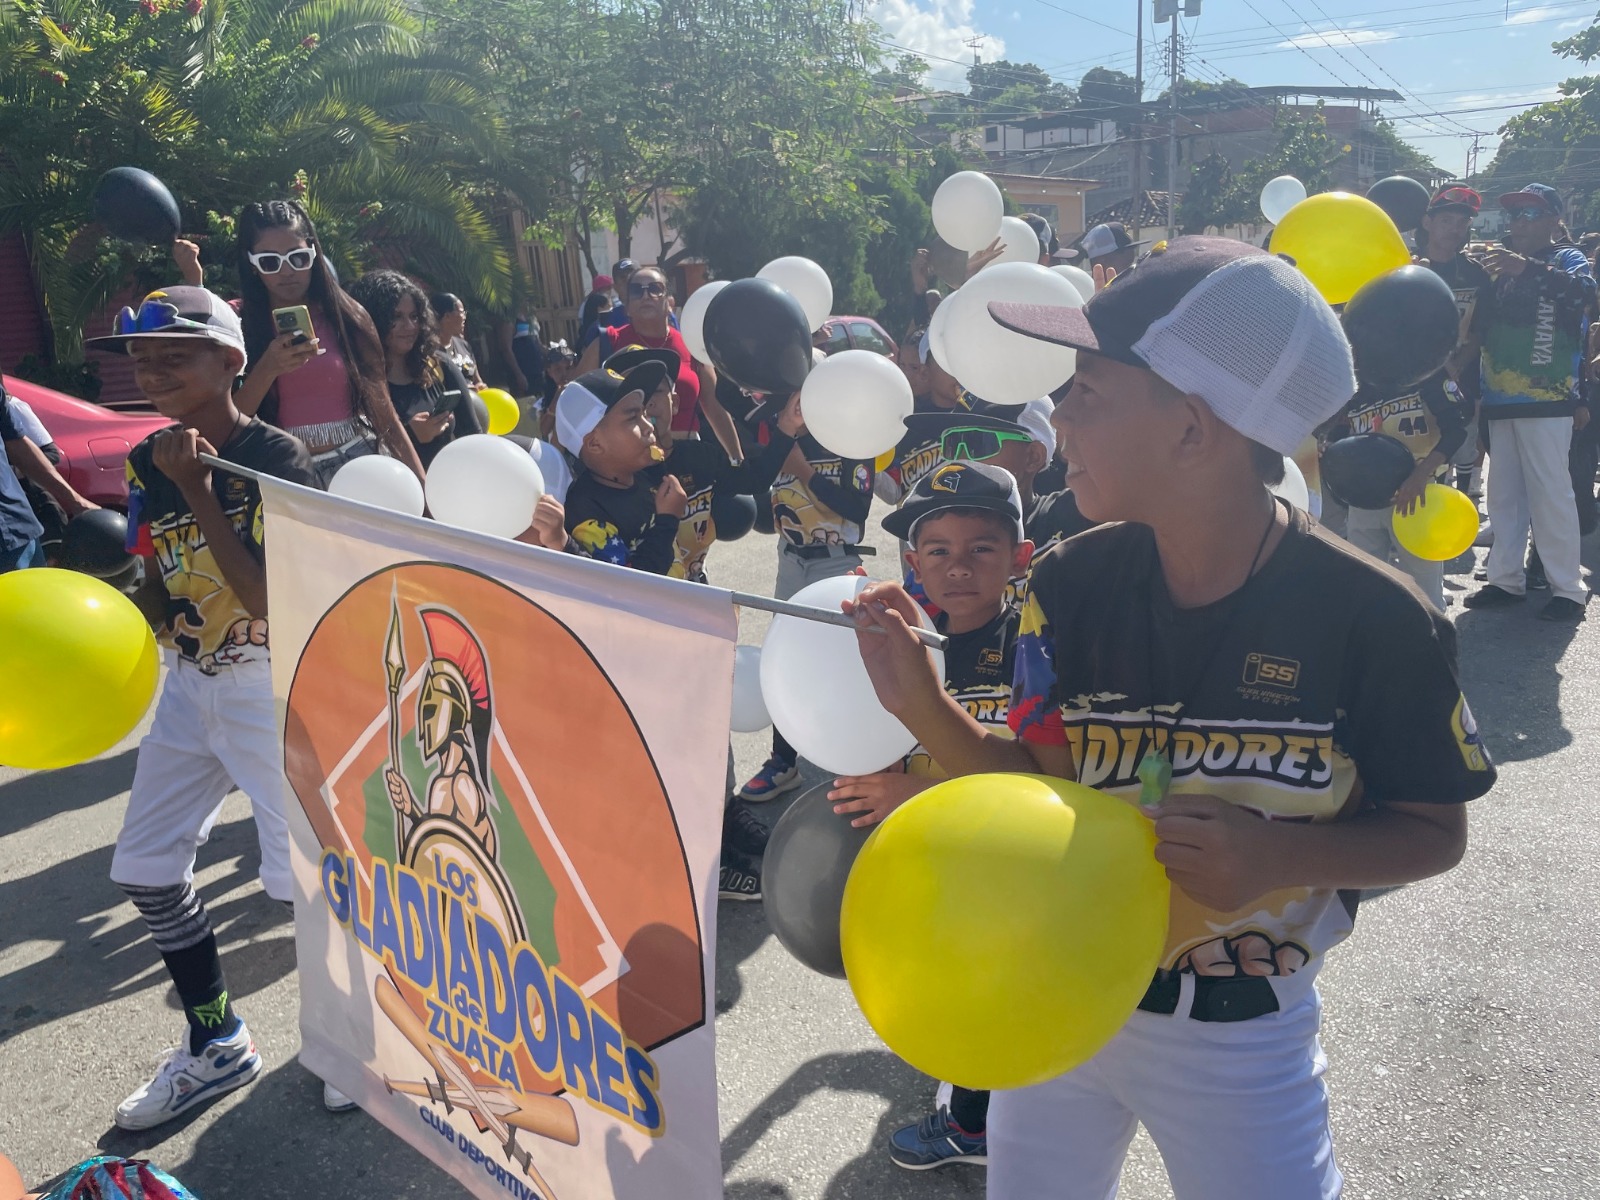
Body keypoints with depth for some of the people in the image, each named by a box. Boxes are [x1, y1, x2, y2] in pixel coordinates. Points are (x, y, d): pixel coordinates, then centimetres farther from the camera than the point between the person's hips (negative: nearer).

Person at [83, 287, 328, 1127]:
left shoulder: (275, 456, -16)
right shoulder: (148, 464, 4)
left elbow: (267, 599, -23)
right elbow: (159, 595, 8)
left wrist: (198, 490, -25)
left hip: (277, 685, -7)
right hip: (190, 685, 8)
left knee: (302, 875, -5)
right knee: (145, 865, 11)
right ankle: (217, 1046, 30)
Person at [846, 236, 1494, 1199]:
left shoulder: (1373, 621, -22)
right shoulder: (1074, 585, -12)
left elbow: (1435, 830, -9)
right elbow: (1044, 789, -6)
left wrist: (1281, 855, -27)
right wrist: (925, 708, -22)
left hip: (1240, 1036, -3)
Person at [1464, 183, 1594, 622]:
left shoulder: (1568, 259, 2)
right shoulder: (1503, 267, 17)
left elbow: (1585, 292, -22)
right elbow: (1481, 325, 13)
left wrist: (1528, 268, -32)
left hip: (1546, 401, -5)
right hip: (1500, 400, 5)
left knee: (1550, 494, -6)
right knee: (1504, 495, 8)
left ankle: (1568, 589, 0)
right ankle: (1506, 579, 16)